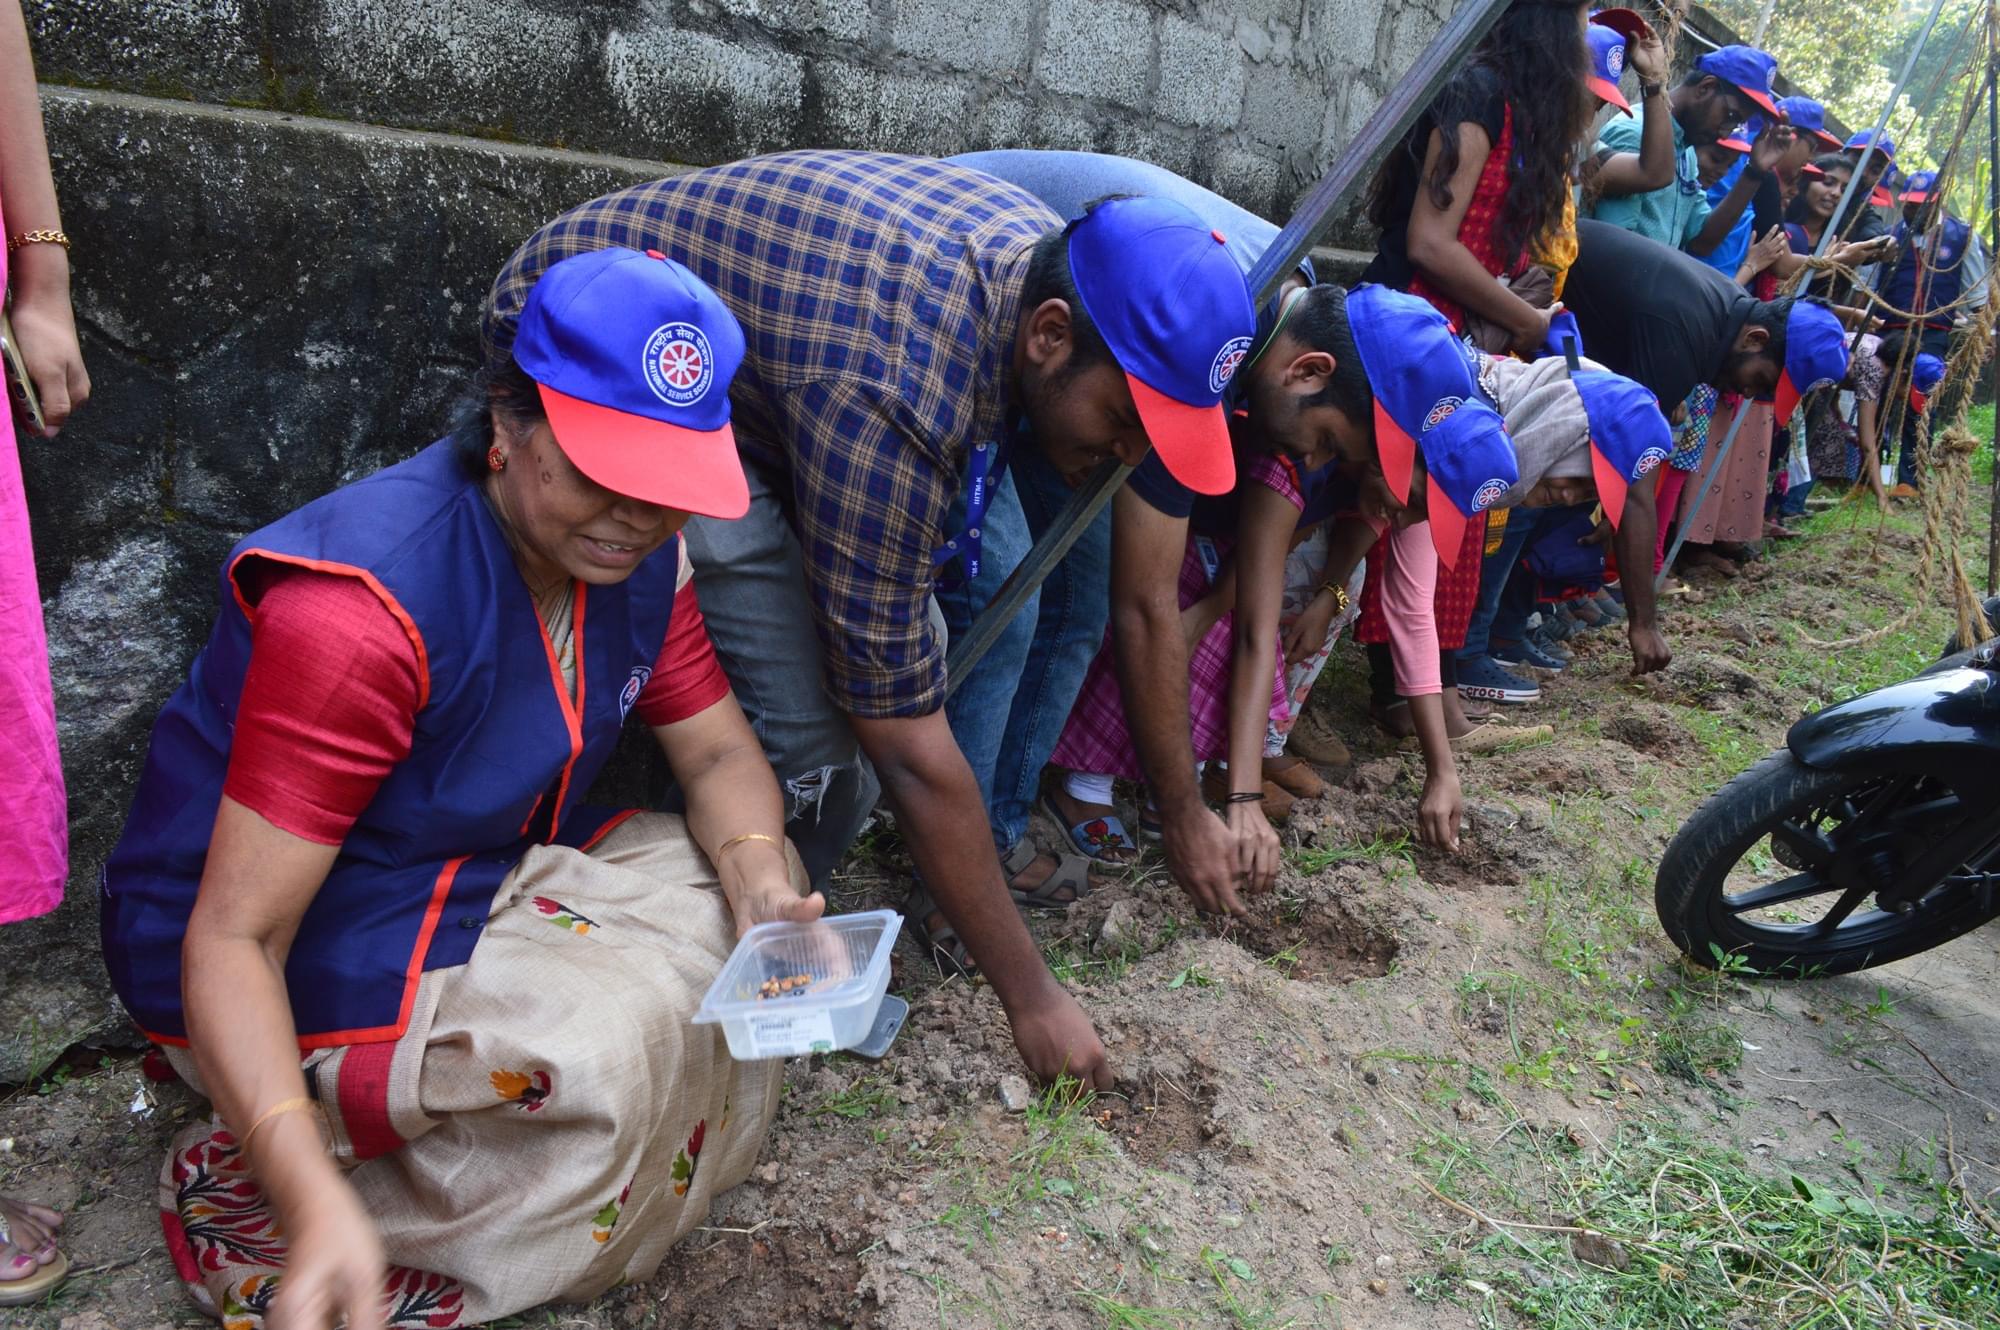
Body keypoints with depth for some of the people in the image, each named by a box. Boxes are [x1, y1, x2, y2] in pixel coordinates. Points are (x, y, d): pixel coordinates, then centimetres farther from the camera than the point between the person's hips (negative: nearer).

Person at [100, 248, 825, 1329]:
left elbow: (718, 754, 1)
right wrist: (313, 1202, -42)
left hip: (484, 877, 8)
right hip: (289, 965, -8)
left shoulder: (639, 554, -8)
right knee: (615, 1032, -29)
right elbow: (231, 937, -29)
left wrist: (759, 881, -22)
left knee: (748, 888, -3)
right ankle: (246, 1200, -7)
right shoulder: (363, 605, -31)